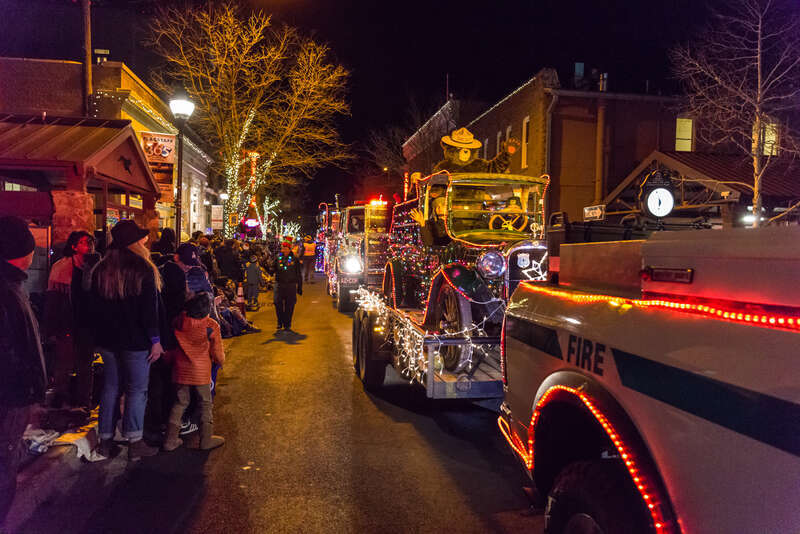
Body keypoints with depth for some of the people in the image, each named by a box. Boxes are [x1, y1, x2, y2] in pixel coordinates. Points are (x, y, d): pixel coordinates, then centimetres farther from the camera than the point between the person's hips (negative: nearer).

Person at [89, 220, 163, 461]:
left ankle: (106, 441, 19)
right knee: (137, 389, 2)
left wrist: (98, 336, 16)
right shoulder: (143, 269, -12)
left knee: (110, 387, 14)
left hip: (107, 339, 6)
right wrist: (155, 340, -9)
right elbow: (149, 309, -14)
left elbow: (94, 307, 10)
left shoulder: (100, 270, 6)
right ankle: (135, 442, 5)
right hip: (136, 340, -6)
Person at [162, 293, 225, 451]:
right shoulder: (211, 326, -15)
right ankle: (206, 439, 15)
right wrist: (219, 361, 13)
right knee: (206, 404, 10)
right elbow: (218, 356, -7)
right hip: (201, 373, -3)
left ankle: (171, 440, 17)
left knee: (180, 403, 15)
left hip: (180, 371, 4)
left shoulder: (179, 322, -6)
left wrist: (169, 359, 24)